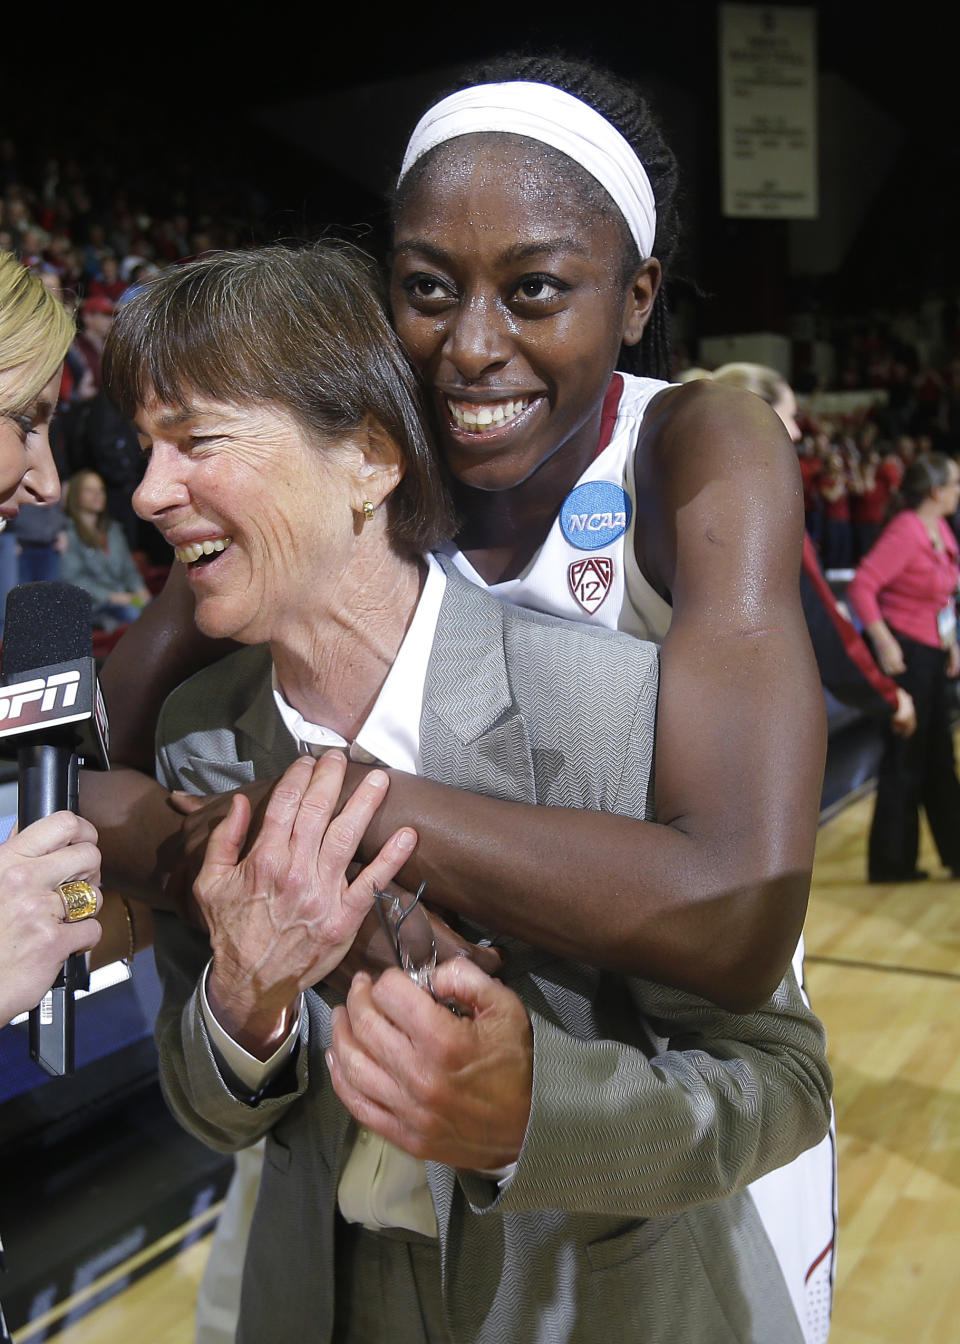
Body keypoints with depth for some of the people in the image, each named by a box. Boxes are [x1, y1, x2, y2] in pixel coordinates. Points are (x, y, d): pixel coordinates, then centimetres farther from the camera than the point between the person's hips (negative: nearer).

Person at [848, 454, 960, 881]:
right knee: (905, 757, -1)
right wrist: (884, 642, -25)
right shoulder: (905, 532, -18)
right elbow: (862, 586, -25)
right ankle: (891, 860, 10)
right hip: (905, 652, -9)